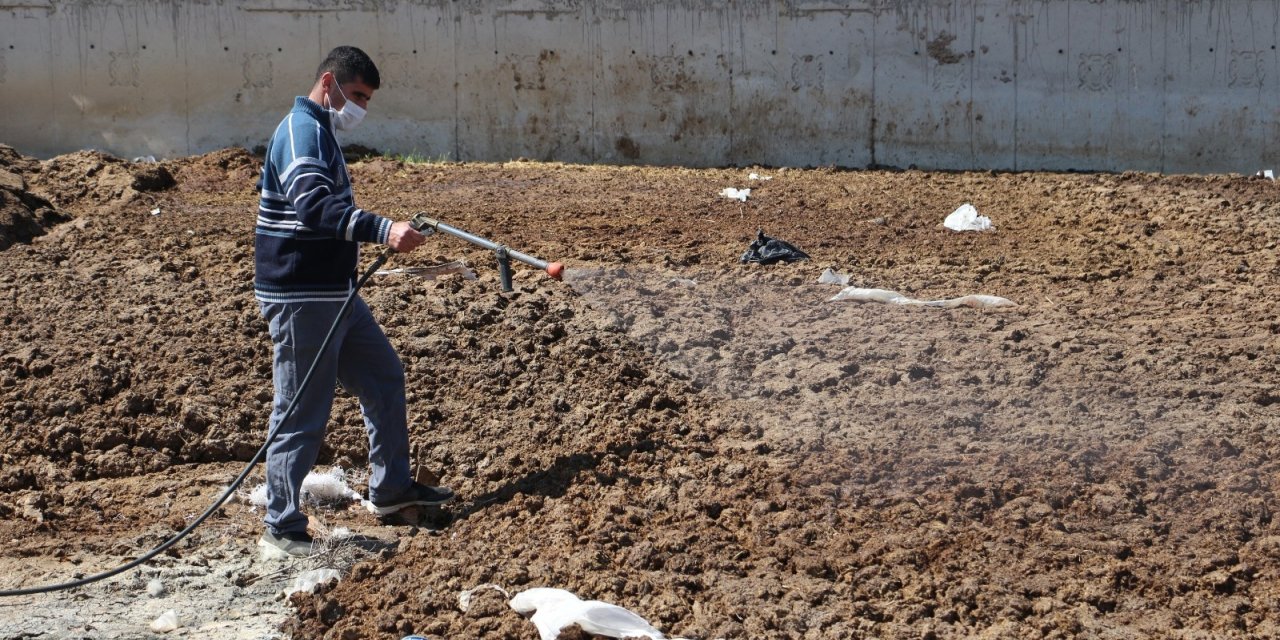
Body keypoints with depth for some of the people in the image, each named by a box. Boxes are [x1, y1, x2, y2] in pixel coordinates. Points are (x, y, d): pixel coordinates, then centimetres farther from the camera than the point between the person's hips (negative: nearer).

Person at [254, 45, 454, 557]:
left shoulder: (320, 133, 17)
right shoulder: (302, 131, -17)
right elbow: (313, 205, -33)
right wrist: (381, 230, -42)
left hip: (334, 293, 11)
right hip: (300, 298, -11)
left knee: (384, 376, 18)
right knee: (302, 413, -5)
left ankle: (391, 487, 29)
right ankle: (281, 527, 5)